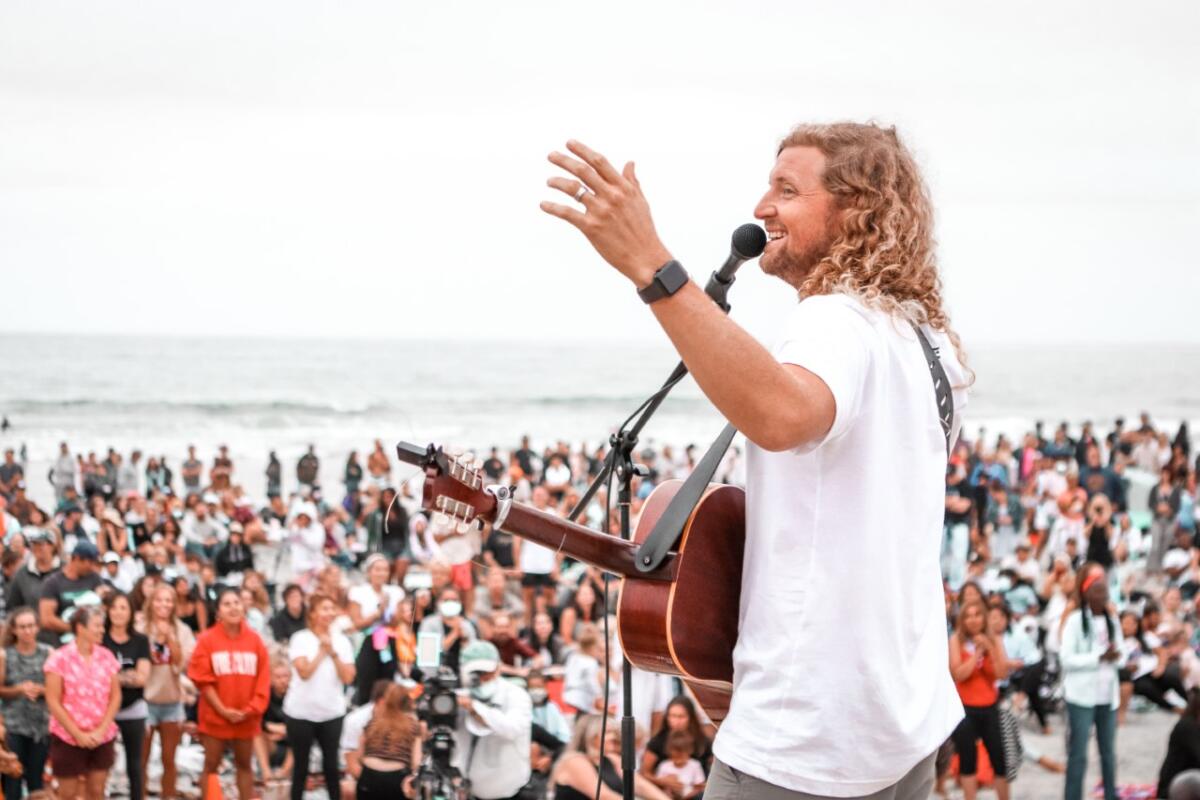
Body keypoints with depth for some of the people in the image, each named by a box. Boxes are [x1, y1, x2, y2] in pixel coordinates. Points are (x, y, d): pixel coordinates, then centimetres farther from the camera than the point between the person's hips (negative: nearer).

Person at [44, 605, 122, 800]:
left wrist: (101, 730, -8)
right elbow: (53, 701, -10)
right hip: (68, 738, -4)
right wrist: (78, 734, -12)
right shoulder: (60, 658, -9)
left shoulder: (107, 657, 3)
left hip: (102, 738, 4)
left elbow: (115, 696, 4)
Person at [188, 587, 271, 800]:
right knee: (211, 766, 4)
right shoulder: (207, 639, -7)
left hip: (246, 717, 3)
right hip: (215, 716, -2)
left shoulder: (254, 640, 1)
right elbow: (203, 680, -9)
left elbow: (263, 678, 1)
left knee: (244, 765, 13)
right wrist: (223, 710, -14)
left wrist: (254, 708, -11)